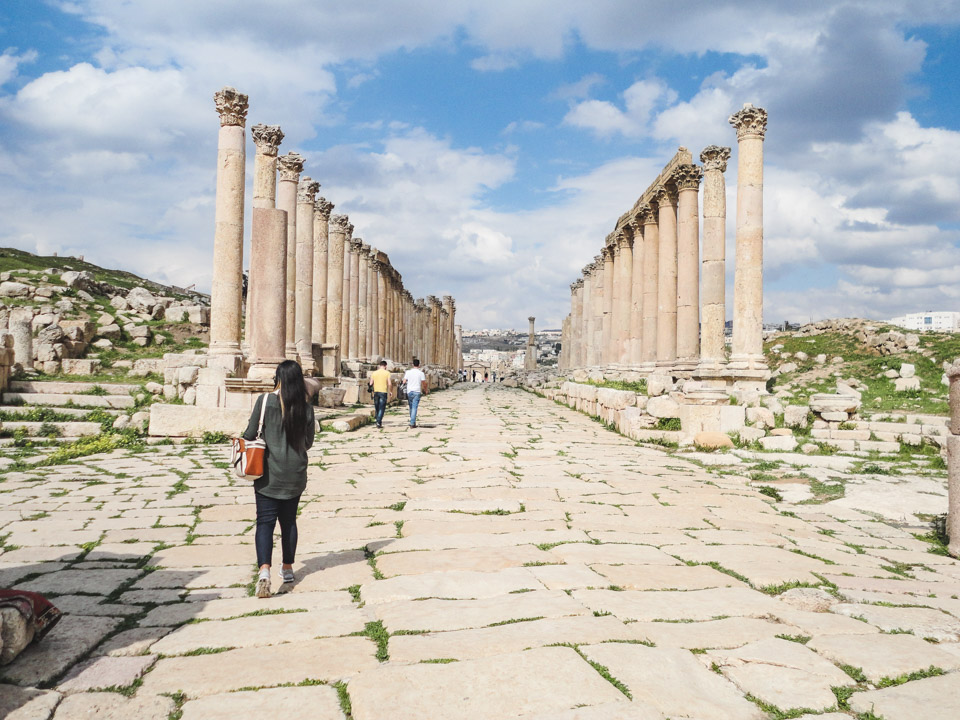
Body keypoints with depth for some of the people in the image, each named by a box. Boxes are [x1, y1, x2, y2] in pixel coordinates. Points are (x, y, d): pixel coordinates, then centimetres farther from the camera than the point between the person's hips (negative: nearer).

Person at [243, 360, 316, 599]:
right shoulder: (305, 407, -2)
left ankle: (264, 570, -18)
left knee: (265, 521, 0)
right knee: (289, 520, 17)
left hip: (269, 473, -3)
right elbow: (308, 442, 5)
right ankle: (287, 568, 27)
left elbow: (250, 435, -7)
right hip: (295, 474, 3)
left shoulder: (265, 400, -10)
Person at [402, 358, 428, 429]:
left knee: (411, 407, 15)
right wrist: (425, 391, 14)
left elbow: (404, 382, 3)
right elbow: (424, 383, 0)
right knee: (414, 407, -5)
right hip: (417, 392, -3)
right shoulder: (421, 373, -3)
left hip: (409, 391, 3)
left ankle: (413, 422, 25)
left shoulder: (408, 372, 3)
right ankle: (412, 423, -12)